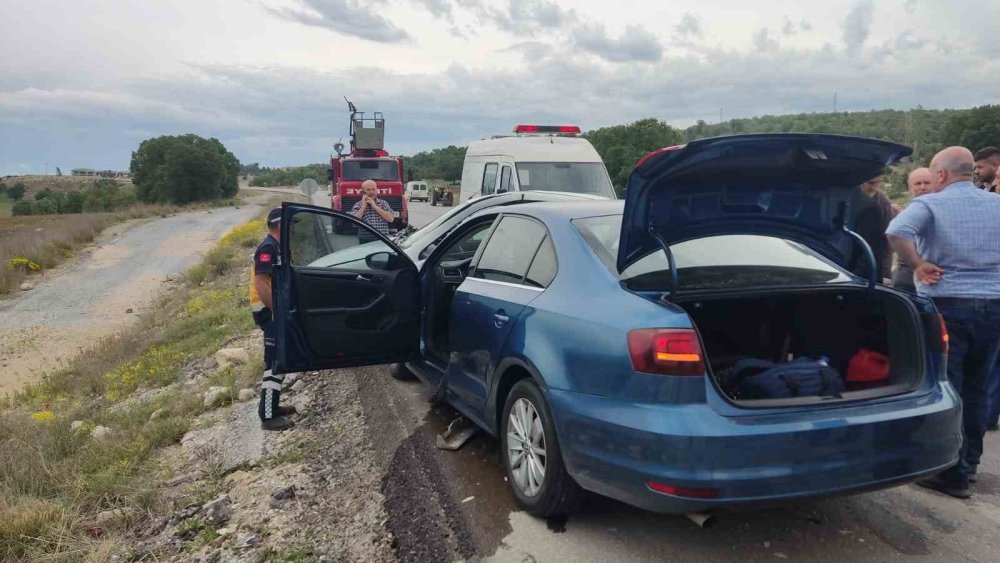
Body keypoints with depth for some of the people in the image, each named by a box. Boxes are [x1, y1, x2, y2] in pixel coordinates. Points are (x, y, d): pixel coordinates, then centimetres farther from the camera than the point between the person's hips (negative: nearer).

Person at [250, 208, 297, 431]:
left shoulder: (274, 246, 15)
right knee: (275, 364, -9)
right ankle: (268, 416, -5)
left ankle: (272, 406, 27)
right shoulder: (268, 248, -17)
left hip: (274, 309, 11)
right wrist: (277, 312, -24)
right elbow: (260, 283, -24)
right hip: (270, 311, -11)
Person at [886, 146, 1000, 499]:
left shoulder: (929, 204, -8)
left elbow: (896, 232, -28)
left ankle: (954, 474, 4)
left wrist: (918, 264, -14)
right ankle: (969, 462, 28)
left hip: (946, 306, -5)